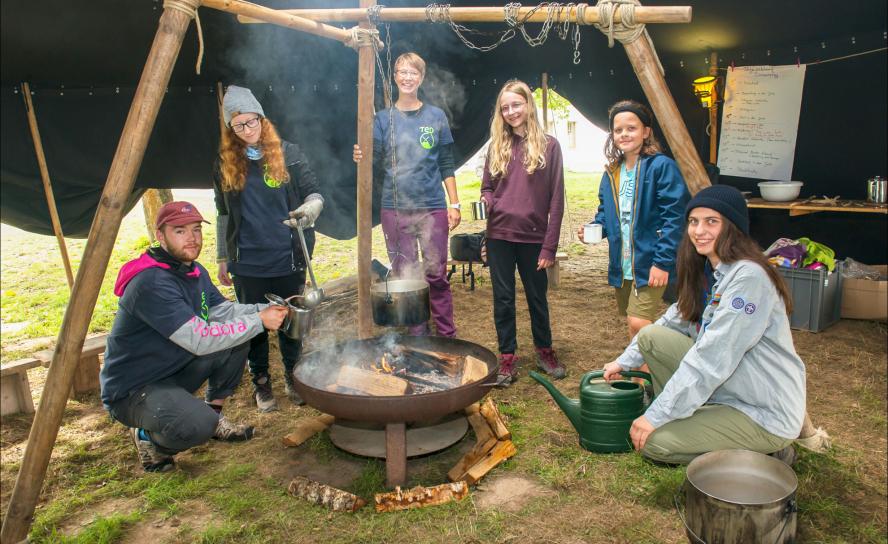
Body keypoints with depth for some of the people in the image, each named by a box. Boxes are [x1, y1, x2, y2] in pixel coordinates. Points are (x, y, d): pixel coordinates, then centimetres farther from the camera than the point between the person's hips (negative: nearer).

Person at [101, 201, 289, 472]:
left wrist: (264, 309, -12)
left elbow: (222, 310, 6)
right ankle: (147, 436, 1)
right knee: (198, 425, -33)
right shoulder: (151, 282, -28)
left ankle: (215, 416, 12)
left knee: (237, 340, -1)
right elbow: (200, 340, -31)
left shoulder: (195, 271, 3)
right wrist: (259, 322, -27)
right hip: (132, 389, -9)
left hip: (174, 369, 9)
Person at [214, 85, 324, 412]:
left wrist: (310, 208, -25)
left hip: (287, 260, -1)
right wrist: (222, 258, 12)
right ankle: (261, 384, 26)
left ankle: (293, 380, 28)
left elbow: (315, 194, -2)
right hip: (246, 264, 2)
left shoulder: (288, 153, -2)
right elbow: (224, 215, 12)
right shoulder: (225, 163, 5)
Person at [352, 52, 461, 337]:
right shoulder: (383, 119, 7)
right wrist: (362, 160, -14)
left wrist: (454, 204, 1)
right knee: (405, 277, 6)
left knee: (437, 275, 3)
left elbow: (446, 165, 7)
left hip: (432, 208, -1)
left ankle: (447, 336, 16)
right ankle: (417, 338, 19)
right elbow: (377, 170, 7)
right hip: (395, 210, 1)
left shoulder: (436, 117, 6)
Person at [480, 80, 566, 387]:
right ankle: (507, 358, 18)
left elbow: (556, 201, -4)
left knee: (537, 297, 13)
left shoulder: (548, 146, -2)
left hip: (533, 237, -2)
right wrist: (486, 202, -12)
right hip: (499, 237, 2)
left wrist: (550, 246, -8)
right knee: (503, 299, 6)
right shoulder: (498, 146, 7)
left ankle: (544, 351, 31)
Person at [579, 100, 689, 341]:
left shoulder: (662, 166, -12)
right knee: (632, 324, 18)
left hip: (649, 264, -7)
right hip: (621, 265, 7)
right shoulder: (612, 172, 10)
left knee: (639, 323, -14)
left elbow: (674, 217, -17)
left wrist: (663, 262, -21)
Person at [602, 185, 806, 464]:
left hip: (766, 413, -8)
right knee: (652, 336, -2)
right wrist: (625, 361, 14)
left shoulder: (749, 277, -25)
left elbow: (712, 359, -29)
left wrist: (655, 416, -25)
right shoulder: (706, 270, 3)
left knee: (653, 441, -15)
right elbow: (673, 320, 15)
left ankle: (763, 451, 3)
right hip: (726, 388, 8)